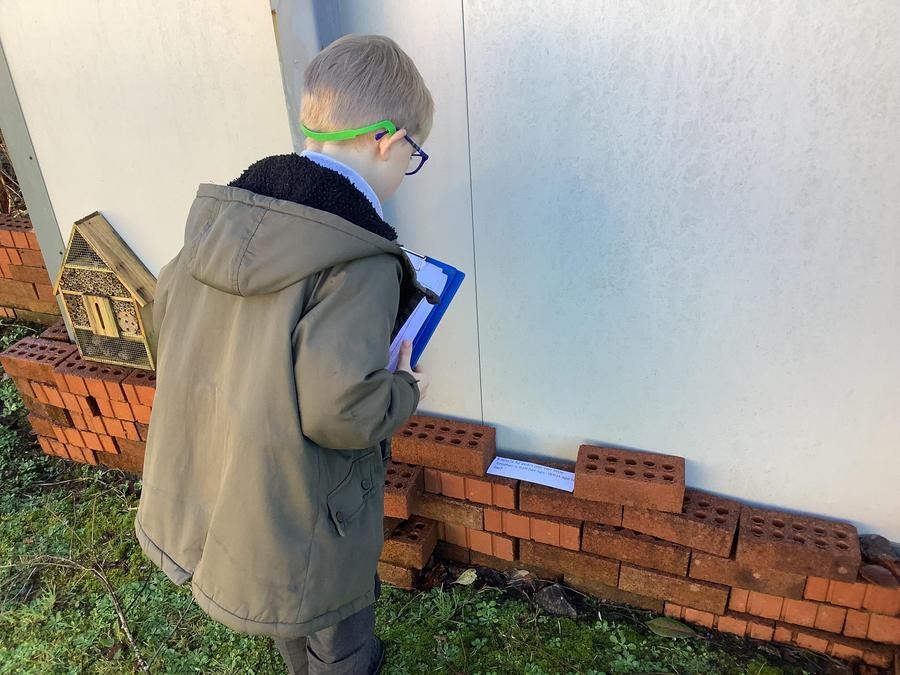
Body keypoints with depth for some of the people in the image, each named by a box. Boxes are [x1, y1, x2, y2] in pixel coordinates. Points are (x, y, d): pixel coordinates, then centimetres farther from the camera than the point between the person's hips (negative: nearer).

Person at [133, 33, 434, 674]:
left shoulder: (225, 214, -4)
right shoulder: (362, 260, -27)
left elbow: (166, 317, 6)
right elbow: (339, 405, -33)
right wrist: (405, 392, -12)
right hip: (295, 536, -7)